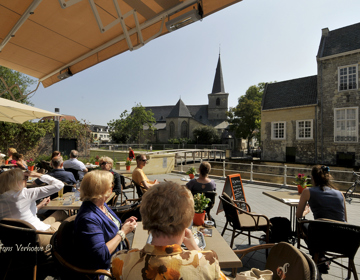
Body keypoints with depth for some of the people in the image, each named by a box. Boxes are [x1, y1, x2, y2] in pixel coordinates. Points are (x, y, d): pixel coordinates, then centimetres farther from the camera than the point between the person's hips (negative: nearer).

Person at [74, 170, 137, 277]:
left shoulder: (102, 205, -1)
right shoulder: (88, 218, -29)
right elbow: (102, 254, -28)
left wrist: (123, 225, -7)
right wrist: (123, 232, -22)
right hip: (104, 268, -8)